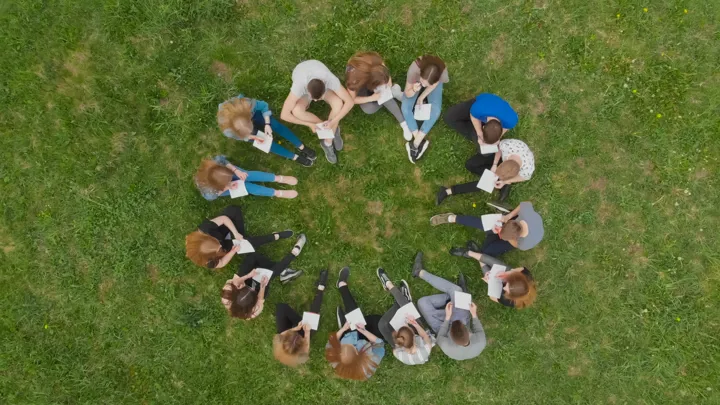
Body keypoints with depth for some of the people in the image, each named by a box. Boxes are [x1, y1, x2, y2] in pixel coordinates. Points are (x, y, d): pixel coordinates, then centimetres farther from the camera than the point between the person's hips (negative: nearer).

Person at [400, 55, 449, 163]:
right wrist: (414, 90, -51)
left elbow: (433, 85, -15)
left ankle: (415, 143, -10)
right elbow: (407, 93, -30)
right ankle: (421, 141, -11)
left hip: (434, 83, 0)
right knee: (405, 108, -20)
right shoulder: (414, 69, -43)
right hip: (416, 81, 0)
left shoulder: (442, 72, -41)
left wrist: (421, 97, -15)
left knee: (435, 111, -19)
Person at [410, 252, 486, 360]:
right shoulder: (480, 343, -39)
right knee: (455, 290, -11)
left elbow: (440, 338, -21)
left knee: (423, 302, -13)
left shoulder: (449, 348, -44)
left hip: (445, 329, -2)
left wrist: (447, 317, -27)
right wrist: (474, 315, -16)